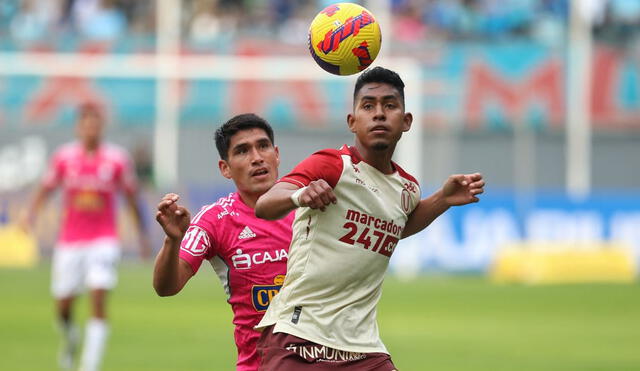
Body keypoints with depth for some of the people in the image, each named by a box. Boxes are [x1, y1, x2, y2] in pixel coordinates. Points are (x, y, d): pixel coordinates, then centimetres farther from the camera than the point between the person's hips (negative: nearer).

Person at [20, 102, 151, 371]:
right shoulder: (64, 157, -1)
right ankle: (70, 338, 40)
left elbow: (132, 197, 6)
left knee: (99, 302, -16)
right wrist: (31, 212, -10)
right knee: (63, 306, 5)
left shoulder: (117, 159, -4)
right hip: (69, 241, 2)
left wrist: (143, 237, 10)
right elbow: (46, 189, 8)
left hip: (104, 240, -2)